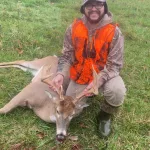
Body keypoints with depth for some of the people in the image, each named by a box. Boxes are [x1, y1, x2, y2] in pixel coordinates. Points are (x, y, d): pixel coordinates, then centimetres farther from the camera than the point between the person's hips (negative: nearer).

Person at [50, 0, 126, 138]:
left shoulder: (114, 32, -19)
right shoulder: (74, 28, -11)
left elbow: (114, 65, -19)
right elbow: (66, 55, -6)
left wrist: (98, 81, -35)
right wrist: (61, 74, -25)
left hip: (105, 74, -3)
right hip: (80, 75, 3)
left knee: (117, 91, -34)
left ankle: (105, 114, 1)